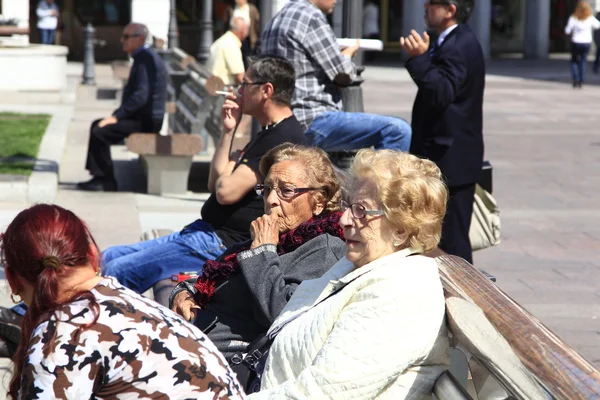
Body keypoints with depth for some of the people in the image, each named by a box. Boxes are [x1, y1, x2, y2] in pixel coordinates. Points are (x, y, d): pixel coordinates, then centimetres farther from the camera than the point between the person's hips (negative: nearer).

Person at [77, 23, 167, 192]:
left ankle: (106, 181, -9)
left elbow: (141, 96, -26)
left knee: (100, 132, -19)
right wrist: (118, 114, 14)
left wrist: (116, 116, -23)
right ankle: (98, 175, 14)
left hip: (146, 121, -11)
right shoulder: (145, 57, 16)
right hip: (142, 116, 11)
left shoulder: (145, 59, -17)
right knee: (96, 125, 15)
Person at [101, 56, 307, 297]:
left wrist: (226, 173, 1)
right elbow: (215, 185, 19)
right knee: (107, 259, 11)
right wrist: (228, 131, 10)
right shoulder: (269, 133, 20)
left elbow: (226, 192, -23)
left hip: (224, 245, -11)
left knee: (119, 271, -17)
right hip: (208, 232, 11)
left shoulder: (282, 138, -16)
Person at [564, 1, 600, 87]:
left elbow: (567, 31, -10)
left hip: (576, 43, -1)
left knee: (574, 61, 17)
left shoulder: (573, 18, -11)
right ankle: (581, 81, 12)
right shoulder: (590, 18, -7)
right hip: (587, 43, 1)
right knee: (583, 61, 16)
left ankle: (575, 79, 0)